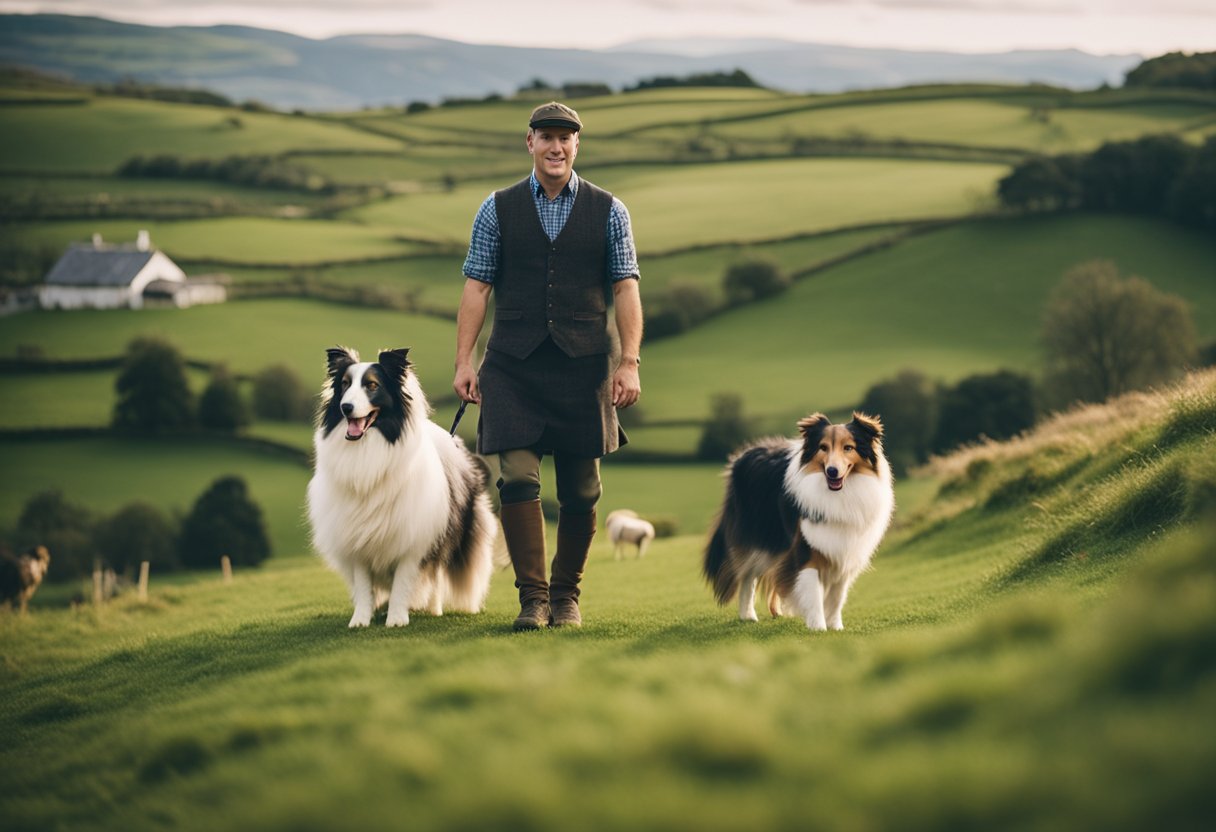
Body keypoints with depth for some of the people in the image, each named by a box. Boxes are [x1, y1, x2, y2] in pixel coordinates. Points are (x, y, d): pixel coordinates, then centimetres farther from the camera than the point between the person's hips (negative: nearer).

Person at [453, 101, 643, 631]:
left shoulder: (608, 211, 7)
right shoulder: (498, 210, 7)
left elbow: (625, 289, 3)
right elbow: (476, 287, 5)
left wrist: (630, 362, -6)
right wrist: (464, 361, -3)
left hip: (584, 367, 0)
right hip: (513, 368, 0)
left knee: (581, 490, 4)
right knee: (518, 478, -11)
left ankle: (566, 594, 19)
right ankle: (532, 597, -5)